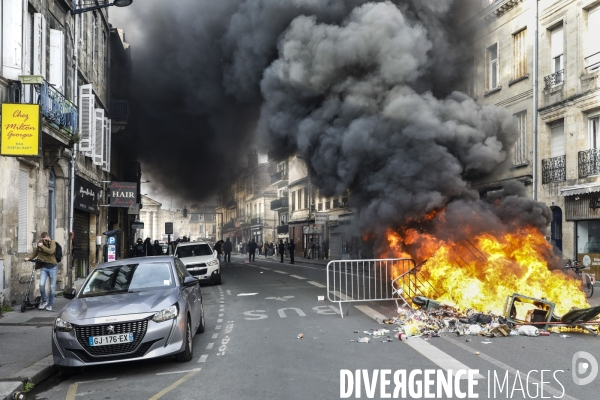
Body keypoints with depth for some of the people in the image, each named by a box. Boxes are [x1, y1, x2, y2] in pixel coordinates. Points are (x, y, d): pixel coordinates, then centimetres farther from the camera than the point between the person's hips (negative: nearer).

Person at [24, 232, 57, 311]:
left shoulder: (52, 243, -5)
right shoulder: (40, 244, 8)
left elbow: (51, 251, -22)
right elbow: (35, 252, 11)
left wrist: (42, 246, -19)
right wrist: (28, 258, -5)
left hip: (52, 267, -3)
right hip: (44, 267, 3)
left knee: (52, 287, 3)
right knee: (41, 284, -16)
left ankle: (50, 304, 18)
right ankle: (44, 301, 6)